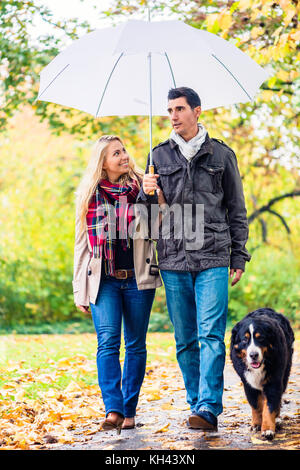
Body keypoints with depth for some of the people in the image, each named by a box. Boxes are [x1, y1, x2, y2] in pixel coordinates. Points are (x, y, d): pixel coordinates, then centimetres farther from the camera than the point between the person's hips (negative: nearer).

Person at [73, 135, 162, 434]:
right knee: (108, 341, -15)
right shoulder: (89, 195, 8)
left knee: (136, 345, 4)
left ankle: (129, 411, 13)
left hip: (138, 278, 0)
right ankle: (113, 410, -21)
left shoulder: (141, 189, 5)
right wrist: (80, 290, 9)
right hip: (104, 280, 0)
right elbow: (82, 243, 12)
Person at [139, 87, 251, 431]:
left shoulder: (222, 154, 8)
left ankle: (208, 409, -12)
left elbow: (236, 211, 11)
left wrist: (239, 257, 5)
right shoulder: (159, 156, 13)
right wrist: (147, 194, -7)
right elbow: (151, 211, 16)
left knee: (211, 335, -11)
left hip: (213, 259, -2)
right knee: (185, 340, 6)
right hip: (173, 260, 3)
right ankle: (197, 403, 16)